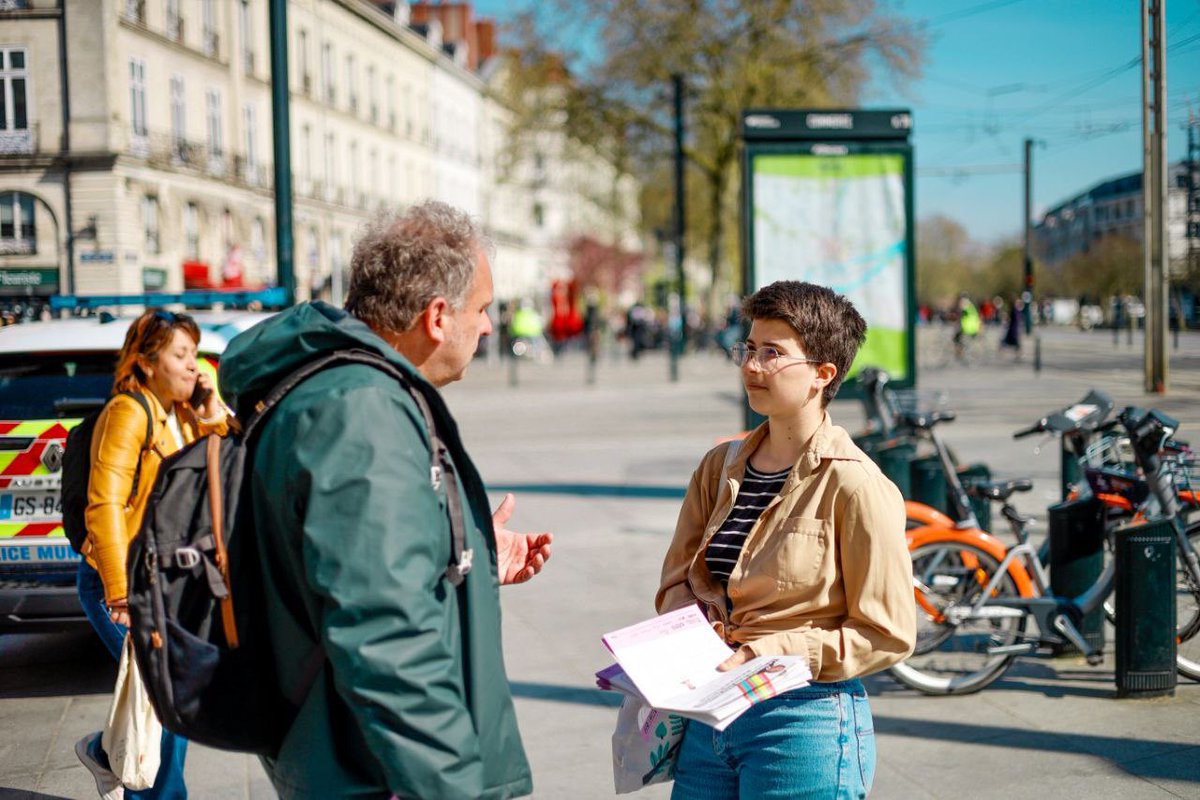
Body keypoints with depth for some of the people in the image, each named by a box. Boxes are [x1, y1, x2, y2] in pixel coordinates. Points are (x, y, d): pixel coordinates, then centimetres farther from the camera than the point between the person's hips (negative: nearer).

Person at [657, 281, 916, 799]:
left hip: (805, 721, -6)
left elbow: (887, 635, -12)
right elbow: (677, 576, 14)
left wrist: (771, 653, -17)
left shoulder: (854, 486, -12)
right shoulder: (720, 468, 7)